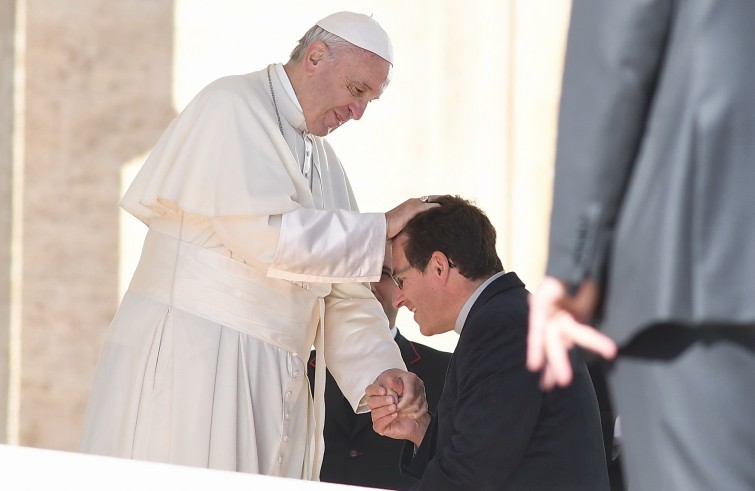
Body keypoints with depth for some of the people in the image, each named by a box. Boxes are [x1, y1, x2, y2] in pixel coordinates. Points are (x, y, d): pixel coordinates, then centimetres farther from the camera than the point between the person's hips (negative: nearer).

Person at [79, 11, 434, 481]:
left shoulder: (323, 161, 19)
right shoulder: (232, 107, -6)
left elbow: (342, 294, 16)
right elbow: (266, 235, -18)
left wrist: (380, 371, -1)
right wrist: (382, 228, -9)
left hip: (272, 380, 8)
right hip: (189, 361, -8)